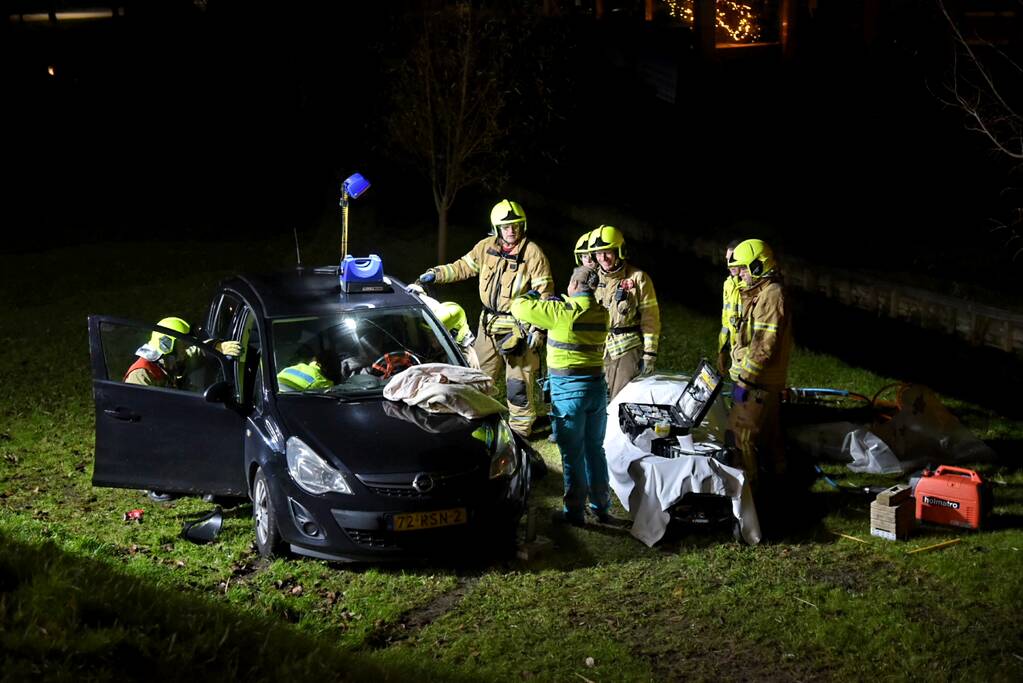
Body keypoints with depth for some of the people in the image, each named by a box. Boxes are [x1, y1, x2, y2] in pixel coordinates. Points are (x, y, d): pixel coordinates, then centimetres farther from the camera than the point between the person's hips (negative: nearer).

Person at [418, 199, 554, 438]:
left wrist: (537, 329, -16)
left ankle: (520, 429, 6)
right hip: (489, 324, 6)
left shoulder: (532, 253, -12)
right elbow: (463, 267, 18)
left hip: (518, 326, -6)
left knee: (519, 382, -3)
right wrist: (437, 274, 5)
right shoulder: (486, 247, 4)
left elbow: (544, 293, -12)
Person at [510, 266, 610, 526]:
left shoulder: (562, 312, -16)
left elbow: (519, 307, -9)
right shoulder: (601, 314, 3)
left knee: (572, 453, 3)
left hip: (568, 390, -6)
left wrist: (533, 296, 11)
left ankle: (574, 511, 10)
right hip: (597, 387, 6)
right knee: (595, 449, 17)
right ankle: (602, 506, 26)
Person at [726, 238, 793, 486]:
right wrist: (741, 373, 22)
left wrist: (744, 380, -21)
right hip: (768, 381, 10)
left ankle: (746, 480, -2)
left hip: (758, 382, -10)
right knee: (768, 428, 20)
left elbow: (764, 347, -25)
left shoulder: (771, 296, -20)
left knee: (740, 433, -7)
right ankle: (776, 468, 32)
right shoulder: (759, 293, 14)